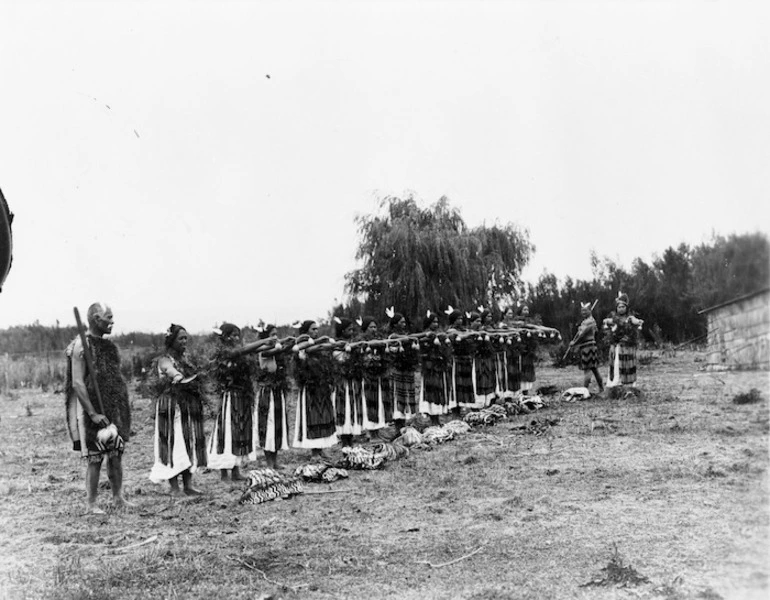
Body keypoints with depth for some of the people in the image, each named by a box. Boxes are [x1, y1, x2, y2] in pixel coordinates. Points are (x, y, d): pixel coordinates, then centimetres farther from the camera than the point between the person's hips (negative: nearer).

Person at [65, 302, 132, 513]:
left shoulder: (108, 345, 11)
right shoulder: (81, 345, -12)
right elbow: (77, 383, -17)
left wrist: (123, 408, 14)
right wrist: (93, 413, -21)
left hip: (115, 410, 7)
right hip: (94, 411, -7)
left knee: (116, 455, 10)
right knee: (95, 459, 0)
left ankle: (118, 498, 19)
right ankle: (91, 504, 11)